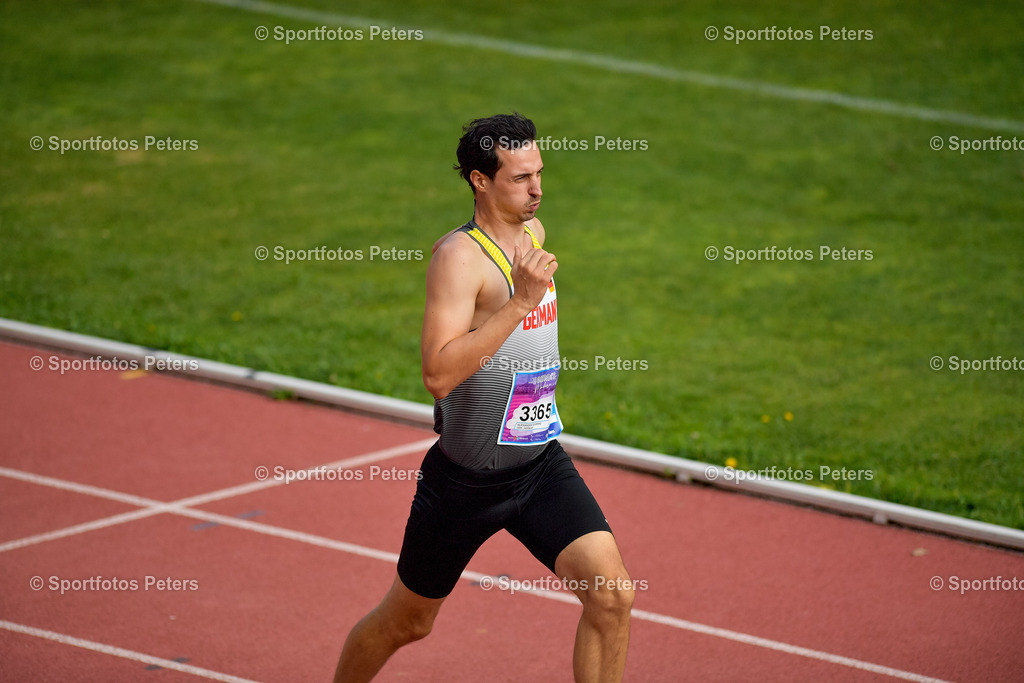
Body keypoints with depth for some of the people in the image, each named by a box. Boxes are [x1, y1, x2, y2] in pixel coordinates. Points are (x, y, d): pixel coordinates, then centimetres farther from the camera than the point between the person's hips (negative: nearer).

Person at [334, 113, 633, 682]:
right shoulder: (460, 256, -20)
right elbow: (438, 374, -34)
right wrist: (521, 301, -36)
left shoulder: (532, 232, 5)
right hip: (465, 479, -5)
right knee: (406, 622, 13)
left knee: (612, 594, -14)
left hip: (541, 465, 5)